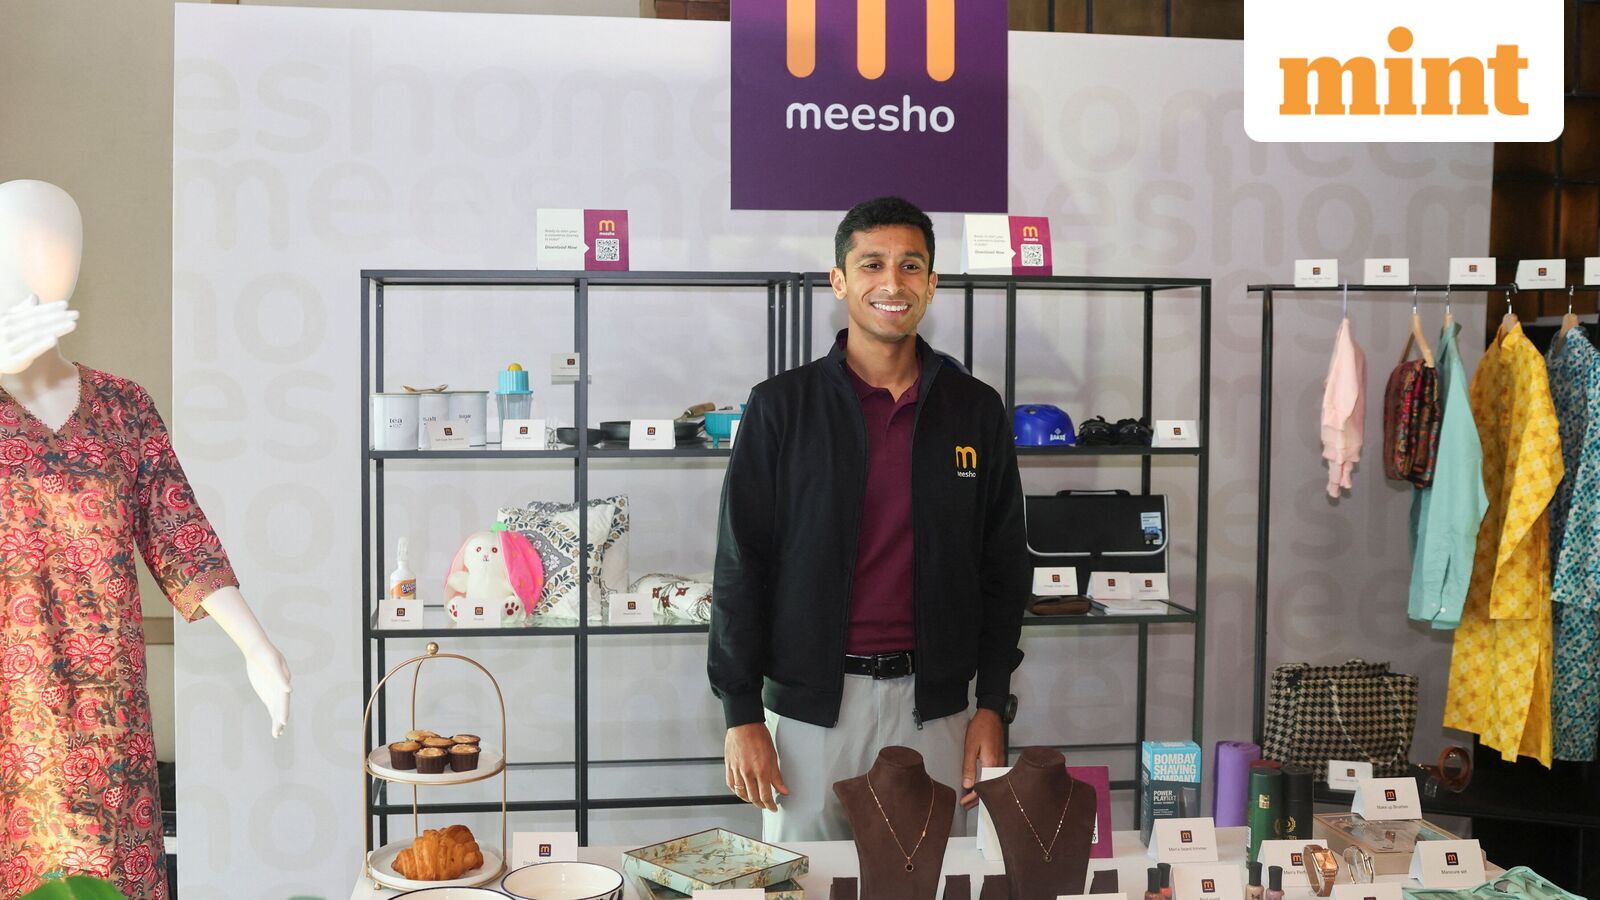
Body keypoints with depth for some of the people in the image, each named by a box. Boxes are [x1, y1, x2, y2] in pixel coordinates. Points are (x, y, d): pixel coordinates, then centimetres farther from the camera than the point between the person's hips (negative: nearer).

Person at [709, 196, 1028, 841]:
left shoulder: (975, 410, 5)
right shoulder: (781, 406, -1)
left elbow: (1002, 566, 9)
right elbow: (740, 563, -1)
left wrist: (991, 707, 4)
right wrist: (741, 714, -5)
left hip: (933, 703, 2)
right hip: (811, 702, -2)